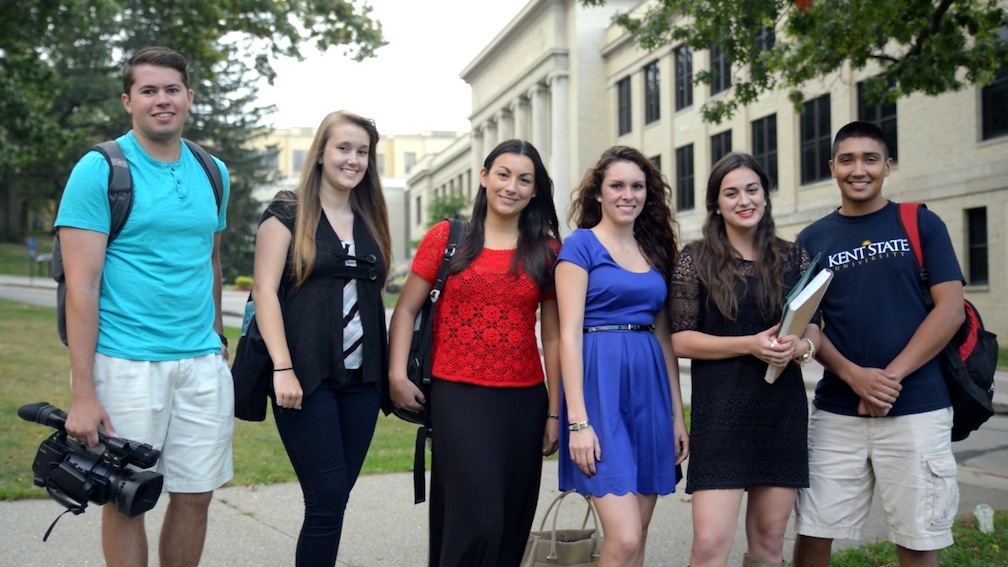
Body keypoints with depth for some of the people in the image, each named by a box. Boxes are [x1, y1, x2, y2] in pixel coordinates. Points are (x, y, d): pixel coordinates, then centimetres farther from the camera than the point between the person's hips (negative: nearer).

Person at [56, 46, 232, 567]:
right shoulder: (99, 171, -6)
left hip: (202, 363, 5)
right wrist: (83, 395, -14)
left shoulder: (212, 173, 11)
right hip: (126, 363, -5)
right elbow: (82, 285, -10)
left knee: (196, 496, 9)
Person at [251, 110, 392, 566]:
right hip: (307, 378, -5)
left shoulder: (370, 220, 15)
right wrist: (283, 368, -16)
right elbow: (265, 290, -8)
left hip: (361, 379, 5)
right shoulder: (288, 212, -1)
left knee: (336, 497, 7)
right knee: (326, 499, -7)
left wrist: (388, 369, 14)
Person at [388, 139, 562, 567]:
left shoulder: (546, 252, 7)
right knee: (477, 521, -11)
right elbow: (406, 310, 5)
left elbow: (553, 335, 7)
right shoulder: (446, 238, 3)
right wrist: (397, 376, -7)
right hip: (458, 394, -3)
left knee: (513, 525, 9)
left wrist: (555, 413, 4)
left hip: (524, 400, 3)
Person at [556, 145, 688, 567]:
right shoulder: (581, 245, -2)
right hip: (601, 386, -6)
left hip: (649, 388, 6)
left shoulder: (654, 251, 16)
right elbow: (569, 334, -9)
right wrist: (577, 420, -17)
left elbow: (664, 336, 17)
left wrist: (677, 414, 12)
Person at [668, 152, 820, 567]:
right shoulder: (696, 259, 0)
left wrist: (803, 345, -8)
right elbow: (680, 340, -4)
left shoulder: (794, 258, 8)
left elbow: (813, 326, 16)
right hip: (721, 412, -3)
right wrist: (750, 345, -16)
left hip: (783, 410, 4)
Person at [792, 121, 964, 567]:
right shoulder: (812, 239, 9)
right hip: (835, 412, 2)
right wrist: (855, 376, -12)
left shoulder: (921, 224, 4)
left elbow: (950, 310, -4)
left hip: (915, 409, -2)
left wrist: (890, 377, -13)